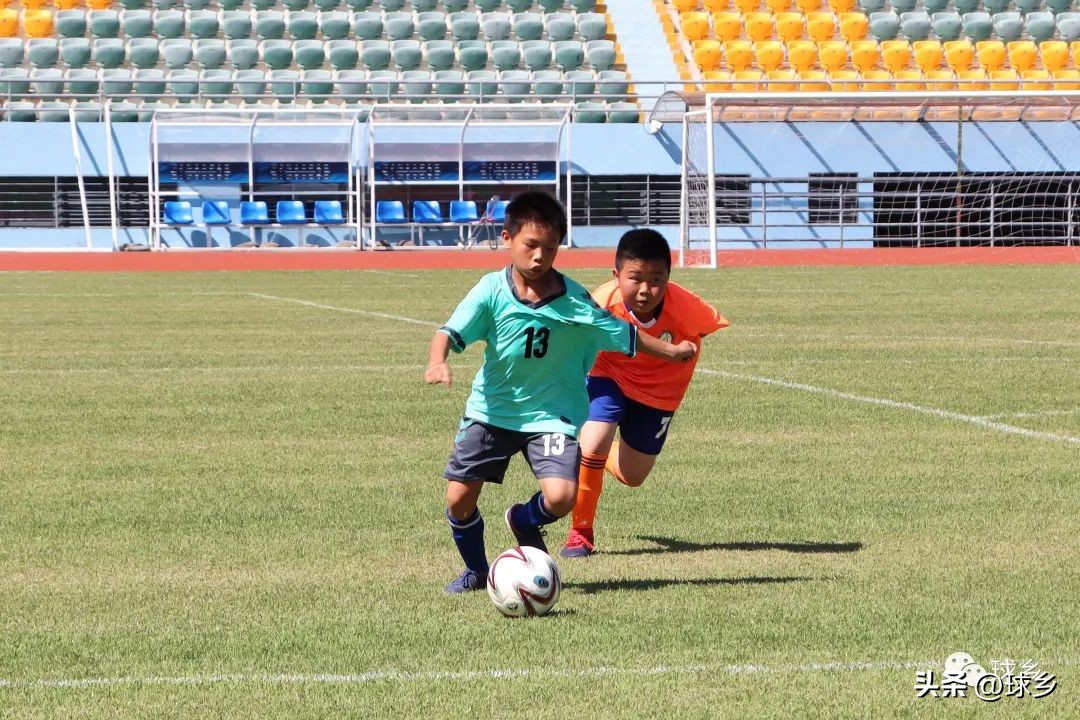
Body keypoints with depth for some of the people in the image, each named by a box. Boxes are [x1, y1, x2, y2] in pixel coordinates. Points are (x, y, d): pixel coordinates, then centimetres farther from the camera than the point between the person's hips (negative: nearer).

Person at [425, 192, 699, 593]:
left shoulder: (574, 301, -10)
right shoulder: (492, 291, -12)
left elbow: (623, 334, 2)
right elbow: (451, 331, -21)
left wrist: (670, 351, 2)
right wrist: (437, 362, -41)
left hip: (551, 413, 0)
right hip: (492, 410, 1)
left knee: (561, 497, -20)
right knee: (459, 498, -2)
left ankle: (525, 522, 18)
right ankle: (476, 571, 28)